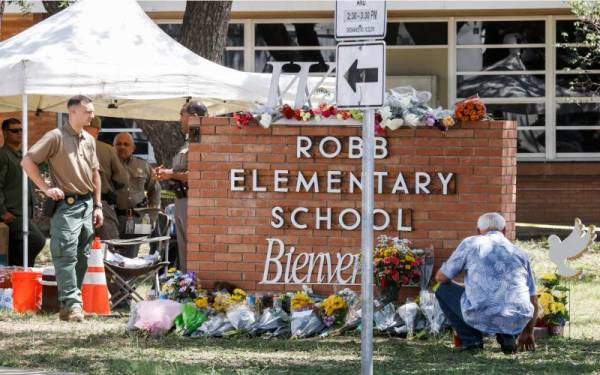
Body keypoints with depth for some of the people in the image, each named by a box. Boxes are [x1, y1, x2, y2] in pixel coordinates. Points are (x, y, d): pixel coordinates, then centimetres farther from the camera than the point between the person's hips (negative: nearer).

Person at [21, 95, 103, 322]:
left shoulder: (89, 140, 14)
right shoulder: (56, 137, -8)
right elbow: (27, 161, -12)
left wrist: (97, 206, 17)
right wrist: (46, 189, -15)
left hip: (87, 204, 7)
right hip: (66, 205, -7)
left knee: (82, 256, 8)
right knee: (66, 254, -11)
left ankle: (70, 303, 15)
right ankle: (71, 303, -13)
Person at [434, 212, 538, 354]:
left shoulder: (471, 243, 13)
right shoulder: (519, 253, 22)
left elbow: (441, 277, 17)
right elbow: (533, 303, 26)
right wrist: (528, 333, 43)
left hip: (480, 316, -3)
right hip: (516, 322, 3)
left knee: (443, 290, 26)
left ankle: (471, 340, 14)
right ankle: (507, 336, 12)